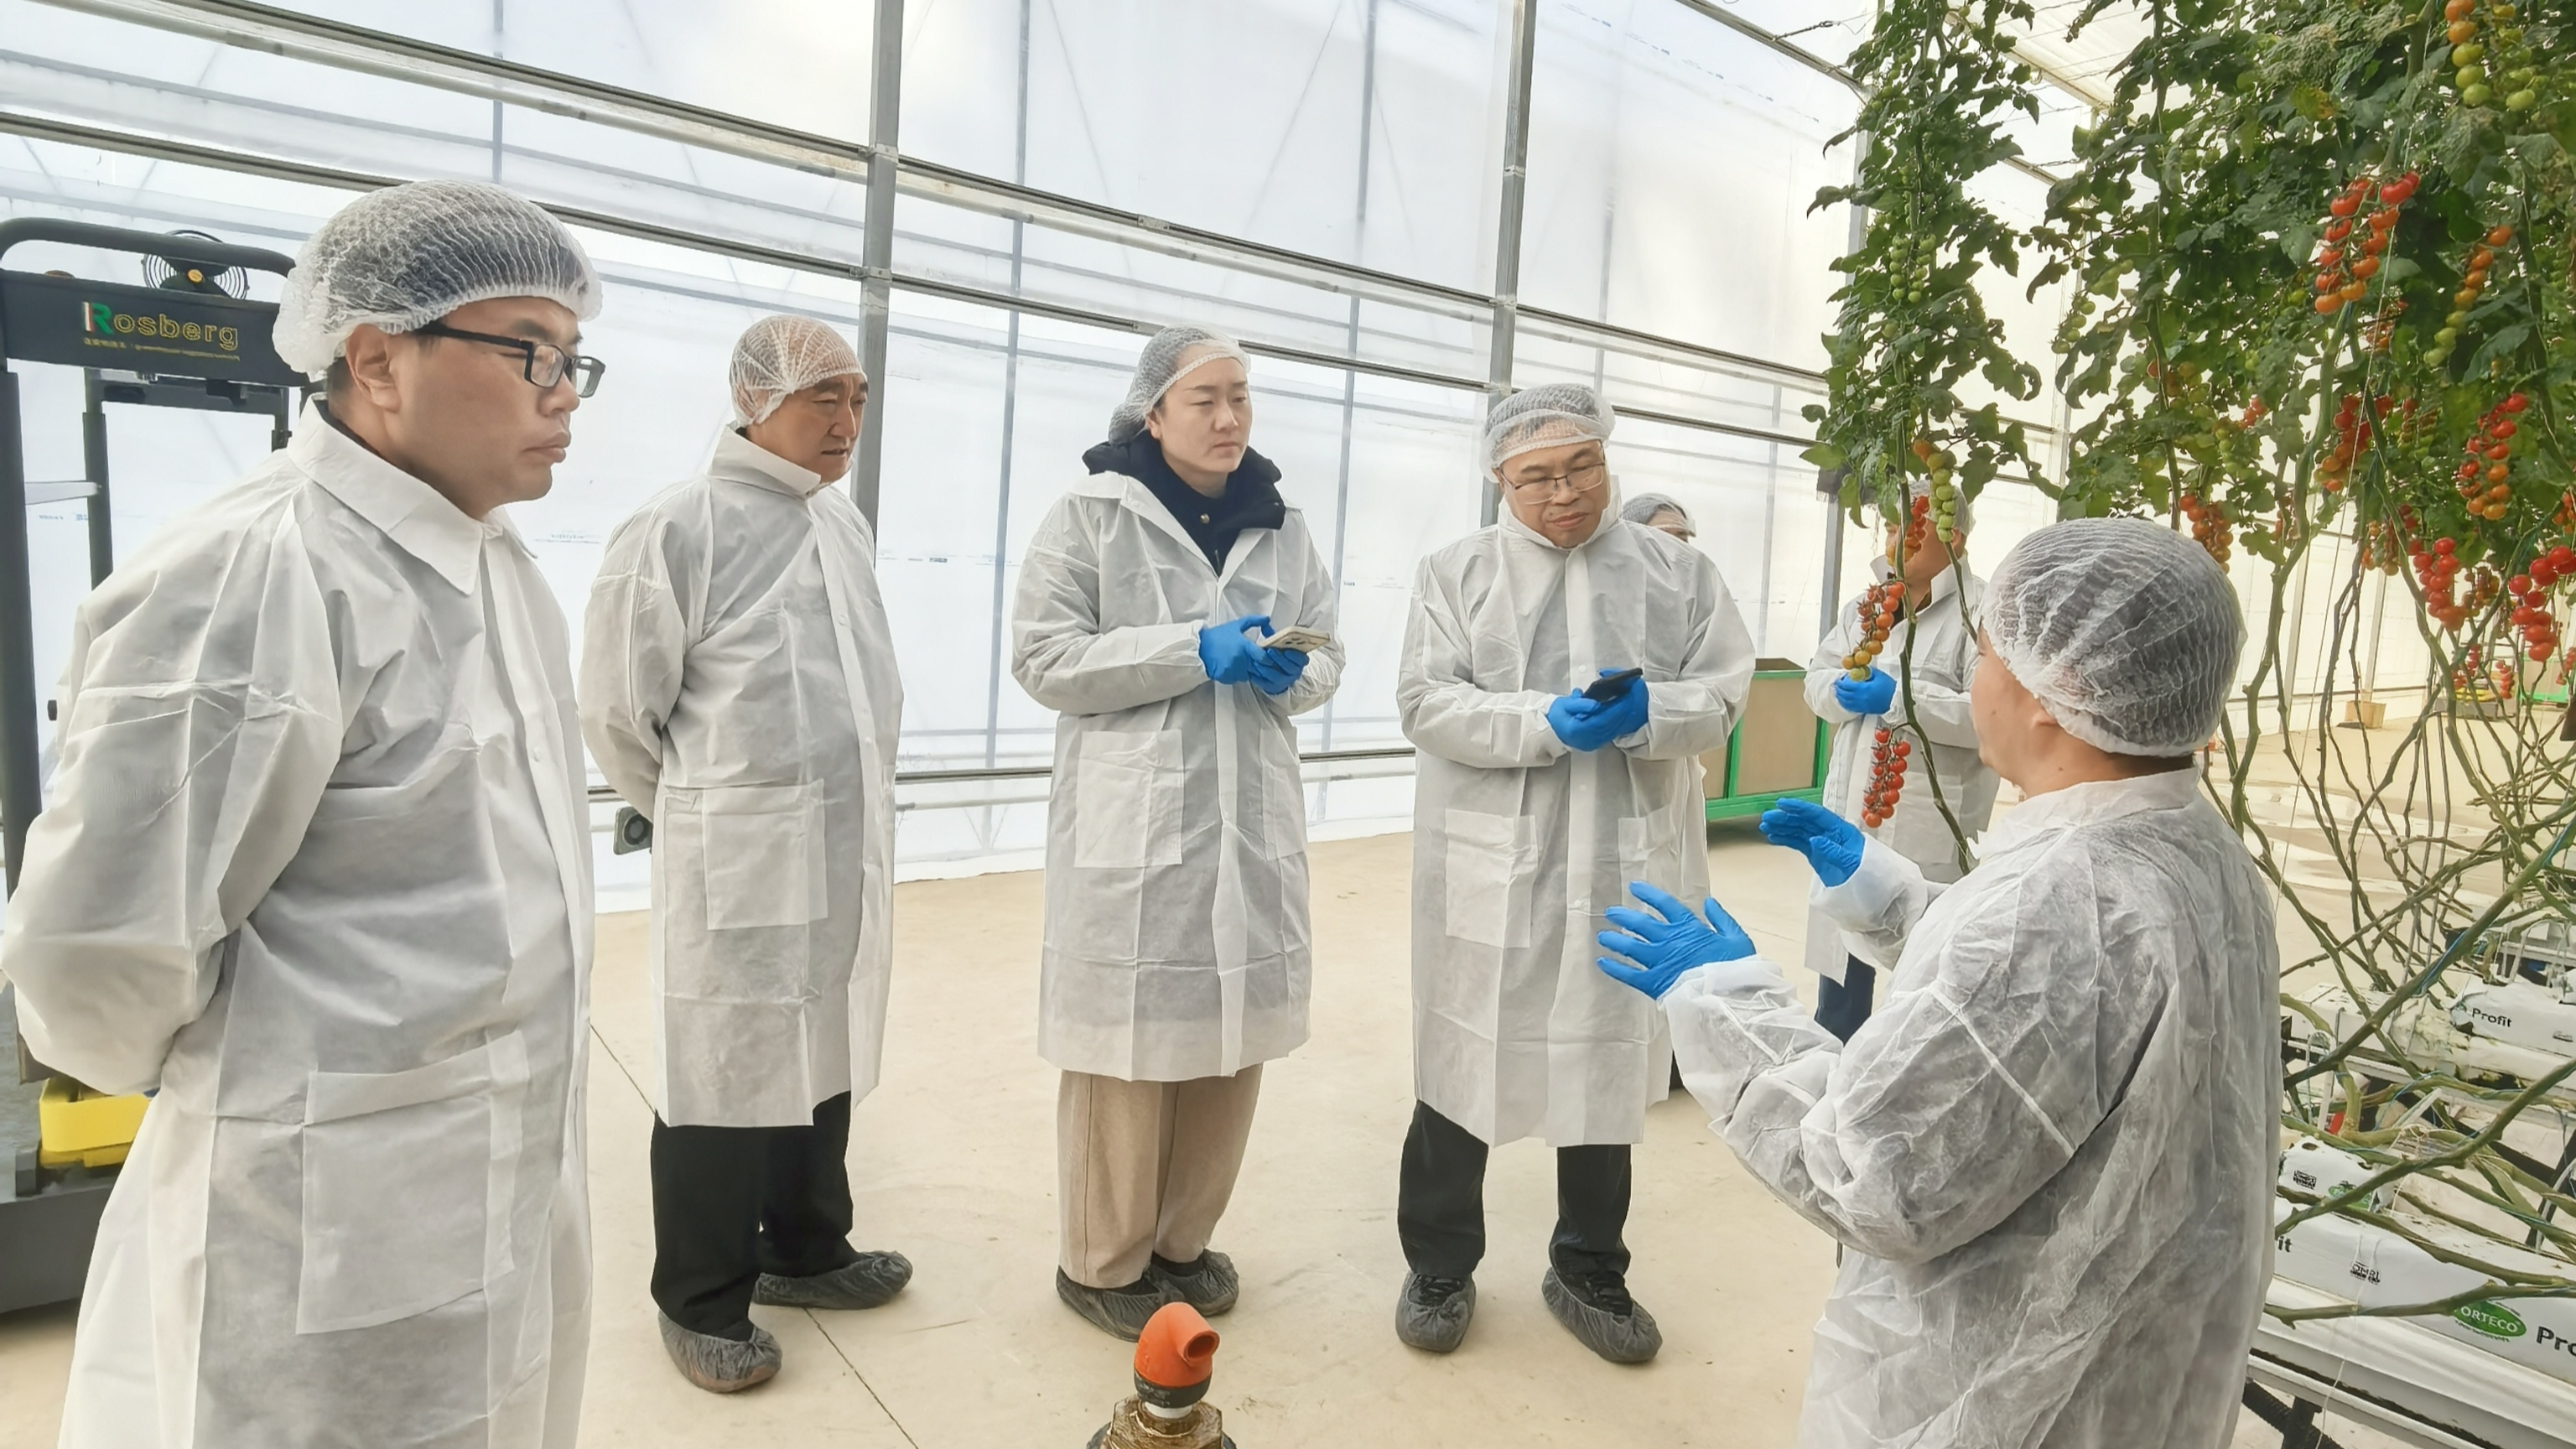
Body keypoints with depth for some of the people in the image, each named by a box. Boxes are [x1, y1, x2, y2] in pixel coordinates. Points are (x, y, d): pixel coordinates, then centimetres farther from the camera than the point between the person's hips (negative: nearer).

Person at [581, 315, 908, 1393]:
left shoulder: (848, 523, 9)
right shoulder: (678, 528, -14)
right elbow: (616, 710, -7)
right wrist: (707, 813, 5)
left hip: (849, 850, 7)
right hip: (735, 863, -7)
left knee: (825, 1057, 18)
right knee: (723, 1075, 8)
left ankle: (805, 1249, 38)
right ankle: (701, 1301, 27)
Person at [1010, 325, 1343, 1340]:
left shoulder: (1284, 528, 12)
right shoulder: (1090, 512, -1)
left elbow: (1326, 658, 17)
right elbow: (1043, 657, -8)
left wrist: (1288, 675, -7)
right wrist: (1197, 652, -16)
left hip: (1253, 820, 5)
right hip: (1133, 822, -4)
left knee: (1234, 1037, 11)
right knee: (1132, 1040, 2)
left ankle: (1182, 1239, 31)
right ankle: (1104, 1262, 23)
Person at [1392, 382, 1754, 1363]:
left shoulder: (1679, 570, 7)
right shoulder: (1455, 574, 2)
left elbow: (1723, 693, 3)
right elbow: (1427, 705, -7)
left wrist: (1647, 715, -18)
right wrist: (1546, 723, -21)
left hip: (1625, 860, 2)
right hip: (1488, 863, -1)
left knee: (1606, 1065, 14)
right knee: (1464, 1059, 8)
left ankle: (1589, 1271, 34)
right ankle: (1439, 1265, 29)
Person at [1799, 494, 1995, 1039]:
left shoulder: (1980, 609, -10)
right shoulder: (1864, 606, 14)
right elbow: (1818, 680, 10)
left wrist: (1899, 699, -23)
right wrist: (1847, 689, -12)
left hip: (1928, 826, -7)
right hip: (1849, 812, 7)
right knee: (1840, 953, 18)